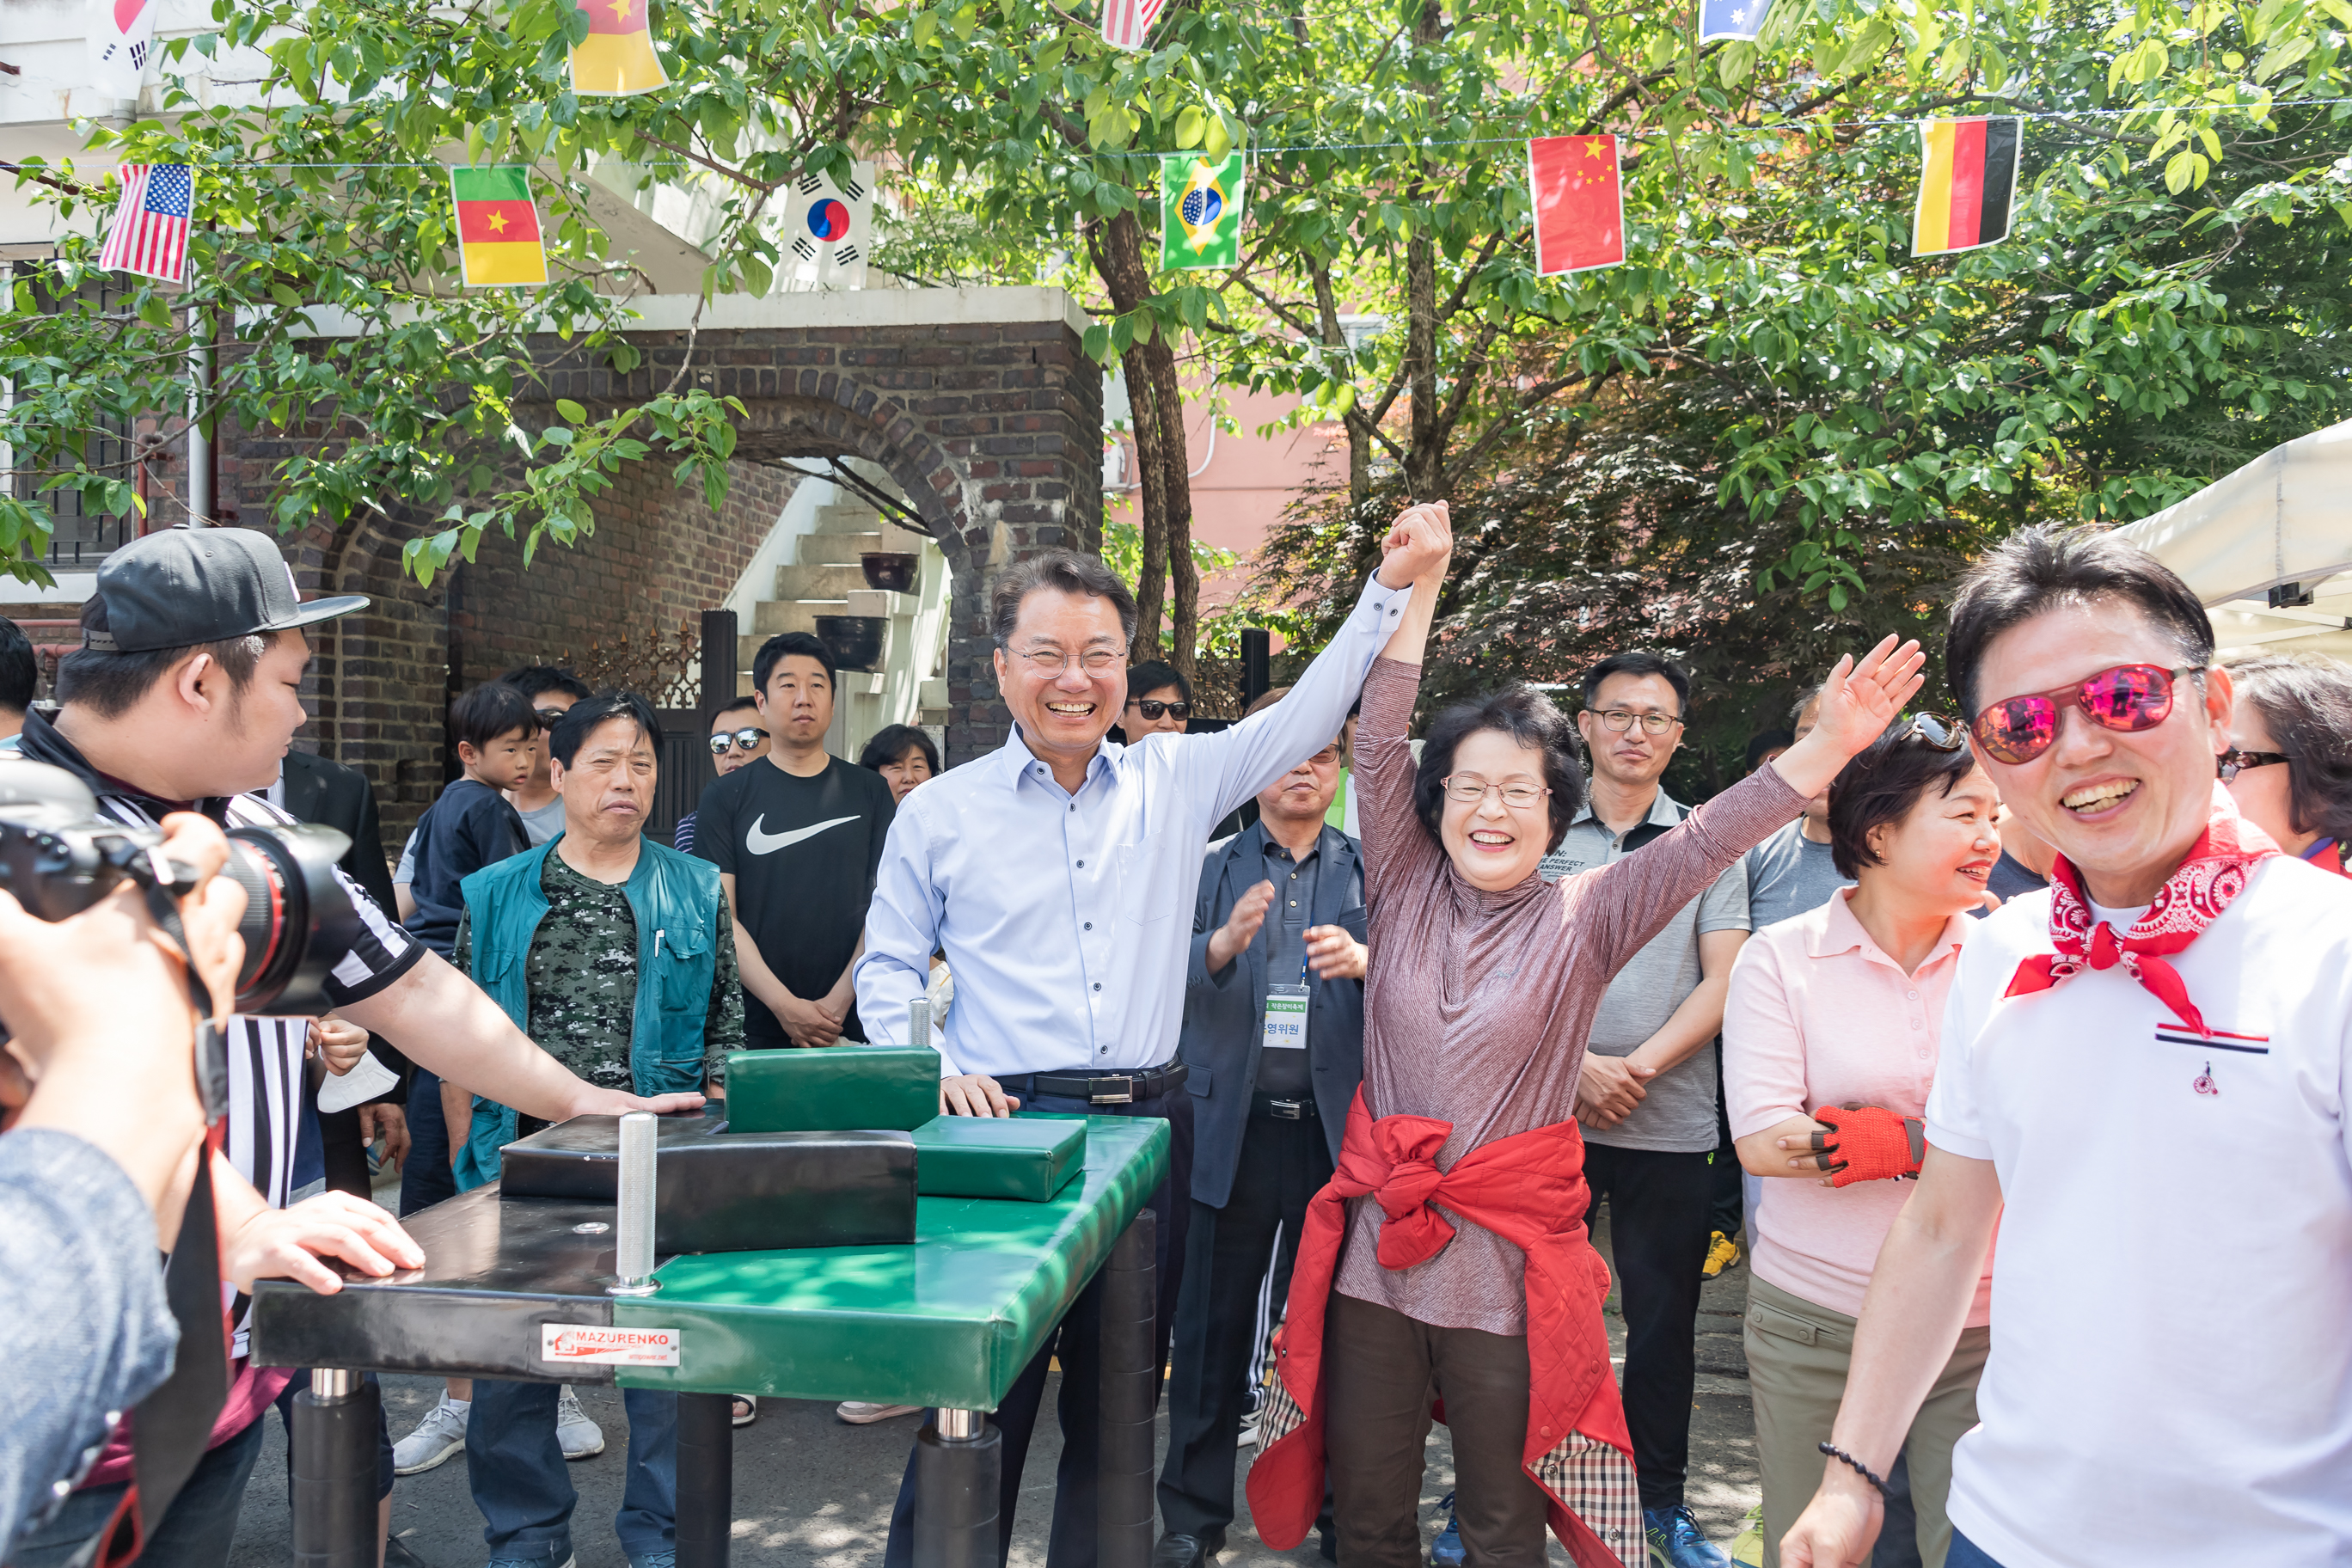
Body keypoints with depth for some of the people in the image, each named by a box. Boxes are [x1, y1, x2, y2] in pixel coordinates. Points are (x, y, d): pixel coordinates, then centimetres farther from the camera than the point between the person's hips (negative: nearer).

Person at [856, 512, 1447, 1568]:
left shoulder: (1177, 782, 7)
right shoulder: (940, 813, 3)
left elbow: (1305, 716, 7)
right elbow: (888, 965, 8)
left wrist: (1390, 587, 0)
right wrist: (933, 1067, -9)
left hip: (1150, 1126, 3)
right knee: (977, 1406, -1)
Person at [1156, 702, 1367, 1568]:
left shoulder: (1372, 869, 9)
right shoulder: (1209, 869, 10)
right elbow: (1167, 984, -1)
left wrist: (1364, 961, -22)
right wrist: (1225, 942, -20)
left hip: (1339, 1128, 0)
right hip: (1233, 1128, 0)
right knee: (1214, 1330, 6)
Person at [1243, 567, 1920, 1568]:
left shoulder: (1585, 918, -1)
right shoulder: (1405, 890, 3)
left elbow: (1707, 840, -11)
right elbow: (1378, 745, -1)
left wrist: (1831, 744, -22)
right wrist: (1417, 588, -5)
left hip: (1510, 1268, -2)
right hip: (1376, 1248, 2)